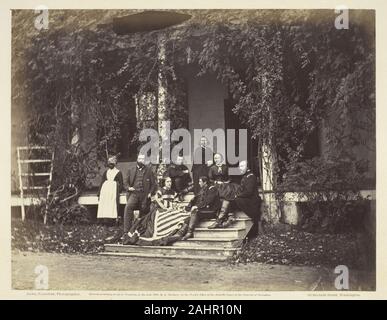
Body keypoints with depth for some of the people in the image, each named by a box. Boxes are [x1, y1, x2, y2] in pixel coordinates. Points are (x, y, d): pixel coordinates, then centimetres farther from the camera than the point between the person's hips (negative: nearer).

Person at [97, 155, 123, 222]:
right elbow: (102, 182, 14)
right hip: (105, 190, 3)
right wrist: (99, 194, 8)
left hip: (113, 191, -3)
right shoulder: (106, 172, 16)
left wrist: (118, 192, -8)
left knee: (113, 205, -12)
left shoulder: (118, 172, 6)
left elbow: (121, 184, 4)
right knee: (104, 206, -4)